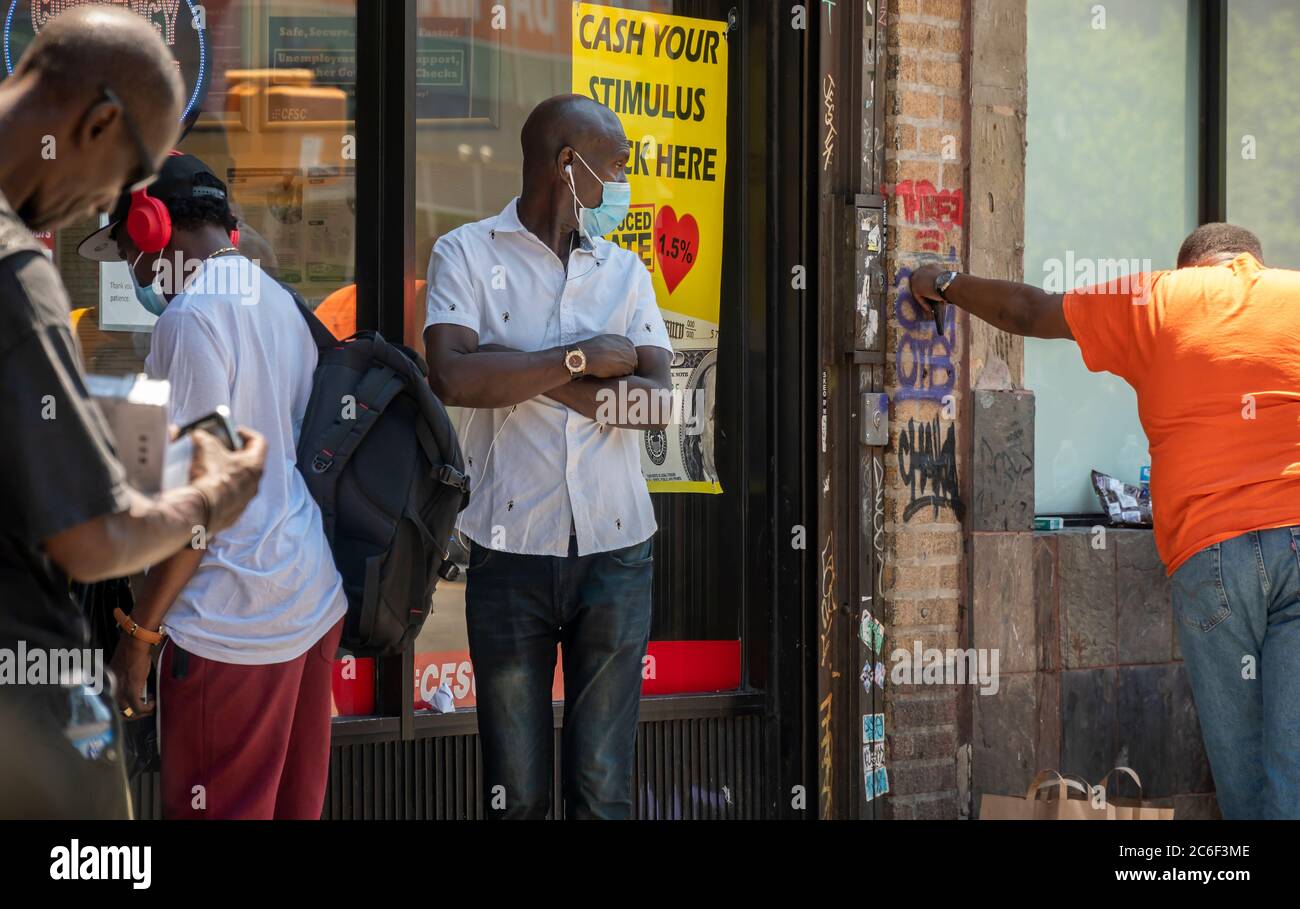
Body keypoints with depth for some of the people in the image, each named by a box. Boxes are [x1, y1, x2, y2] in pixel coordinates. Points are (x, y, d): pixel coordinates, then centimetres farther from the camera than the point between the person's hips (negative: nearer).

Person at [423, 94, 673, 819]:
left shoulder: (626, 271, 12)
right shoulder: (467, 254, 2)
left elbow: (658, 404, -2)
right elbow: (455, 377, -16)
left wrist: (525, 377, -11)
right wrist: (585, 360, -10)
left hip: (616, 550, 2)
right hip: (511, 549, -2)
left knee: (603, 786, 4)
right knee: (516, 792, 4)